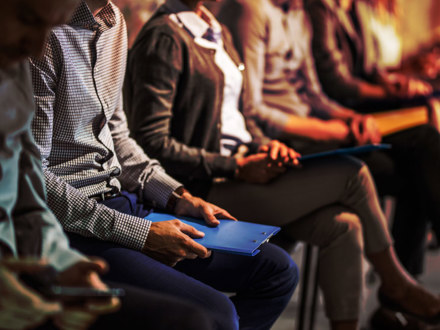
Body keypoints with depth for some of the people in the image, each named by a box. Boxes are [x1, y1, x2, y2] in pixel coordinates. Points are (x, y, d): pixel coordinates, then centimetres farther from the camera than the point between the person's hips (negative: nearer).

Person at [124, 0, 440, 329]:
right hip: (207, 191, -9)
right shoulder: (163, 38, -13)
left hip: (242, 166, 9)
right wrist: (238, 167, -18)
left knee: (343, 226, -11)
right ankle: (396, 282, 10)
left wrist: (264, 145, 0)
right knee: (352, 173, -11)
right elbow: (152, 144, -19)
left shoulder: (219, 32, 15)